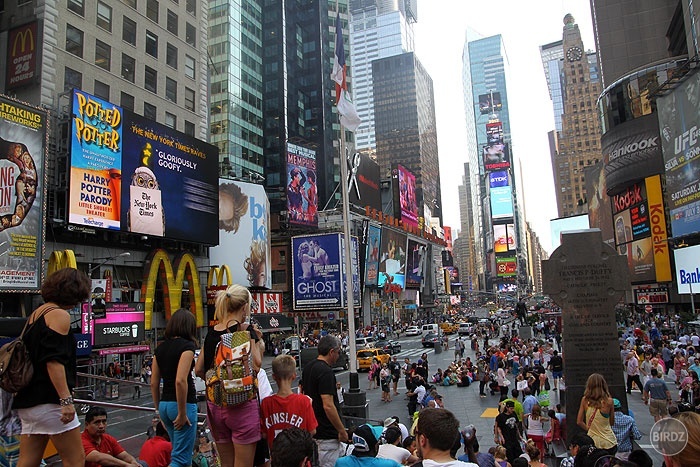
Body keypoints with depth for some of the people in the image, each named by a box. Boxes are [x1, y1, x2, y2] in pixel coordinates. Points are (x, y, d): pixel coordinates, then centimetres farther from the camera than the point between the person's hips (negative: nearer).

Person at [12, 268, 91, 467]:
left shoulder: (35, 314, 17)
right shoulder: (59, 315, -10)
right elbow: (54, 361, -20)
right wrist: (66, 400, -22)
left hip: (28, 402, 9)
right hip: (49, 399, -9)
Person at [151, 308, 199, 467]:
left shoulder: (161, 347, 9)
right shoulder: (187, 345, -12)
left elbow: (154, 383, 12)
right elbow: (180, 380, -22)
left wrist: (159, 410, 21)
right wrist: (182, 413, -15)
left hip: (165, 404, 8)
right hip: (183, 404, -8)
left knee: (180, 453, 21)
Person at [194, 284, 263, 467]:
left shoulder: (211, 332, 7)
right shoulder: (246, 331, -12)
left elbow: (198, 370, 10)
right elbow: (256, 366, -16)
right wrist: (257, 341, -5)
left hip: (215, 405, 6)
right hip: (242, 404, -6)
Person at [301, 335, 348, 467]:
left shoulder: (308, 368, 8)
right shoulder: (326, 371, -21)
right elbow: (328, 406, -25)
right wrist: (342, 431, -17)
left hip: (312, 430, 9)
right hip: (327, 434, -9)